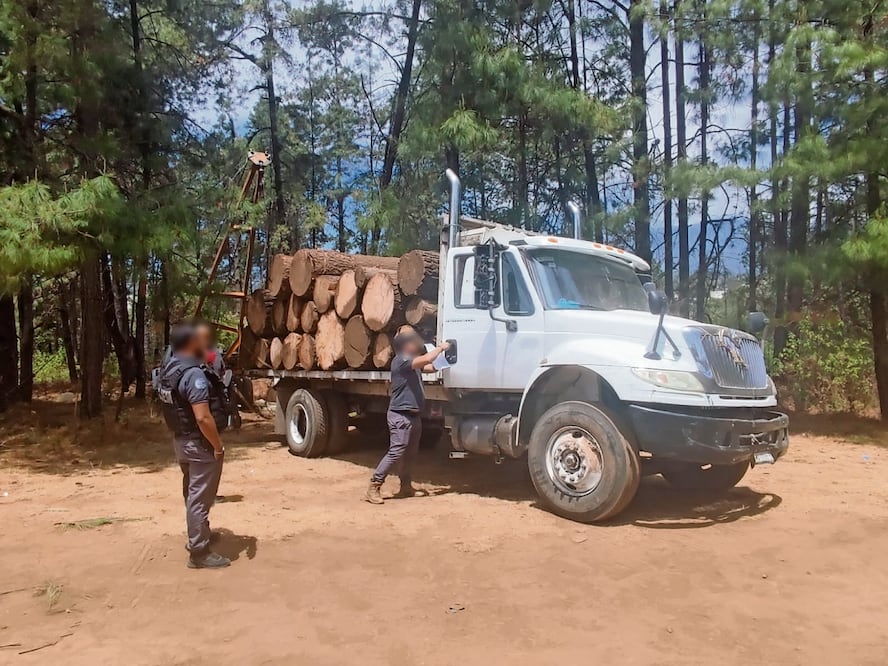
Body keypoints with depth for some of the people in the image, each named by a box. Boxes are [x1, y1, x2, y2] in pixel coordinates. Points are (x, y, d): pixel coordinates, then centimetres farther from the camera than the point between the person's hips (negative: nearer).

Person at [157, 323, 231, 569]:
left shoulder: (168, 368, 4)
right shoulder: (194, 374, -25)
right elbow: (203, 418, -29)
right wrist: (218, 446, -19)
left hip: (181, 439, 10)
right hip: (199, 444, -9)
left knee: (192, 493, 24)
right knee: (200, 497, 0)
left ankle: (198, 535, 42)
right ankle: (199, 553, 9)